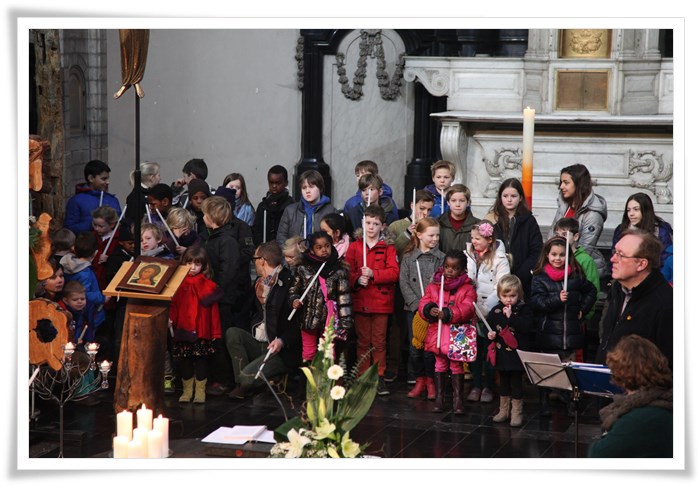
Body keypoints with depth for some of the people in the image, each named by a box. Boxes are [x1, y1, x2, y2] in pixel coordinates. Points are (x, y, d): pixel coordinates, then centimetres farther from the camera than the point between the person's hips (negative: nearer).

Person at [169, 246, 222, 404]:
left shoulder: (207, 285, -2)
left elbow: (213, 308, -2)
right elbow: (173, 304, 2)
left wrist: (215, 330, -2)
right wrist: (170, 318, -15)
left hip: (201, 330, -2)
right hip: (182, 329, 2)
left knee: (201, 360, 4)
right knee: (185, 360, 10)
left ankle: (200, 391, 14)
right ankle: (187, 390, 21)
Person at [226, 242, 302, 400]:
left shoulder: (288, 283, -14)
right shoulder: (260, 282, 13)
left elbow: (298, 323, -17)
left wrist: (282, 341, -27)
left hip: (282, 350, -8)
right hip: (258, 343, 8)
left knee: (247, 377, -27)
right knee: (232, 333, -16)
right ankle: (242, 386, -10)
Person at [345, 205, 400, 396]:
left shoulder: (388, 247, 2)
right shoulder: (354, 246, 8)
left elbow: (394, 272, -7)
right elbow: (347, 271, 3)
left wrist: (373, 274, -18)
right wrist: (357, 279, -16)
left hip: (381, 302, -1)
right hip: (360, 301, 2)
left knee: (379, 342, 1)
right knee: (363, 341, 7)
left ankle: (379, 377, 8)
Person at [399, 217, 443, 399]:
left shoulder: (441, 258, 2)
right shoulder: (408, 257, 4)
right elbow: (404, 283, 0)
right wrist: (416, 304, -10)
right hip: (412, 308, 1)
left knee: (430, 347, -3)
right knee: (414, 346, 4)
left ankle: (431, 382, 10)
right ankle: (419, 381, 16)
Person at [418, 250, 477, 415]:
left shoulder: (467, 288, -4)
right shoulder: (433, 286, 5)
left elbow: (467, 308, -16)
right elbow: (423, 304, 1)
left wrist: (447, 313, -26)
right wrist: (429, 310, -22)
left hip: (458, 334, -3)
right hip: (437, 332, 3)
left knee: (457, 365, 5)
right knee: (440, 364, 12)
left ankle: (458, 399, 13)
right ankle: (439, 397, 20)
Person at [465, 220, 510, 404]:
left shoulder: (499, 259, -6)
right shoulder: (468, 255, 7)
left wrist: (483, 308, -18)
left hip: (489, 313, -4)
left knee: (489, 351, 1)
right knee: (473, 349, 7)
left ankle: (488, 387, 12)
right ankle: (475, 386, 16)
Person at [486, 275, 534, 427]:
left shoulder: (524, 309, -8)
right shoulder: (495, 311, 4)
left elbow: (528, 326, -23)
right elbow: (489, 326, 17)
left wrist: (511, 316, -25)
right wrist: (490, 334, -5)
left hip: (517, 354, -4)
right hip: (501, 353, 4)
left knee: (516, 383, 3)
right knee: (503, 382, 16)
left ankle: (516, 413, 12)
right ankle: (503, 410, 28)